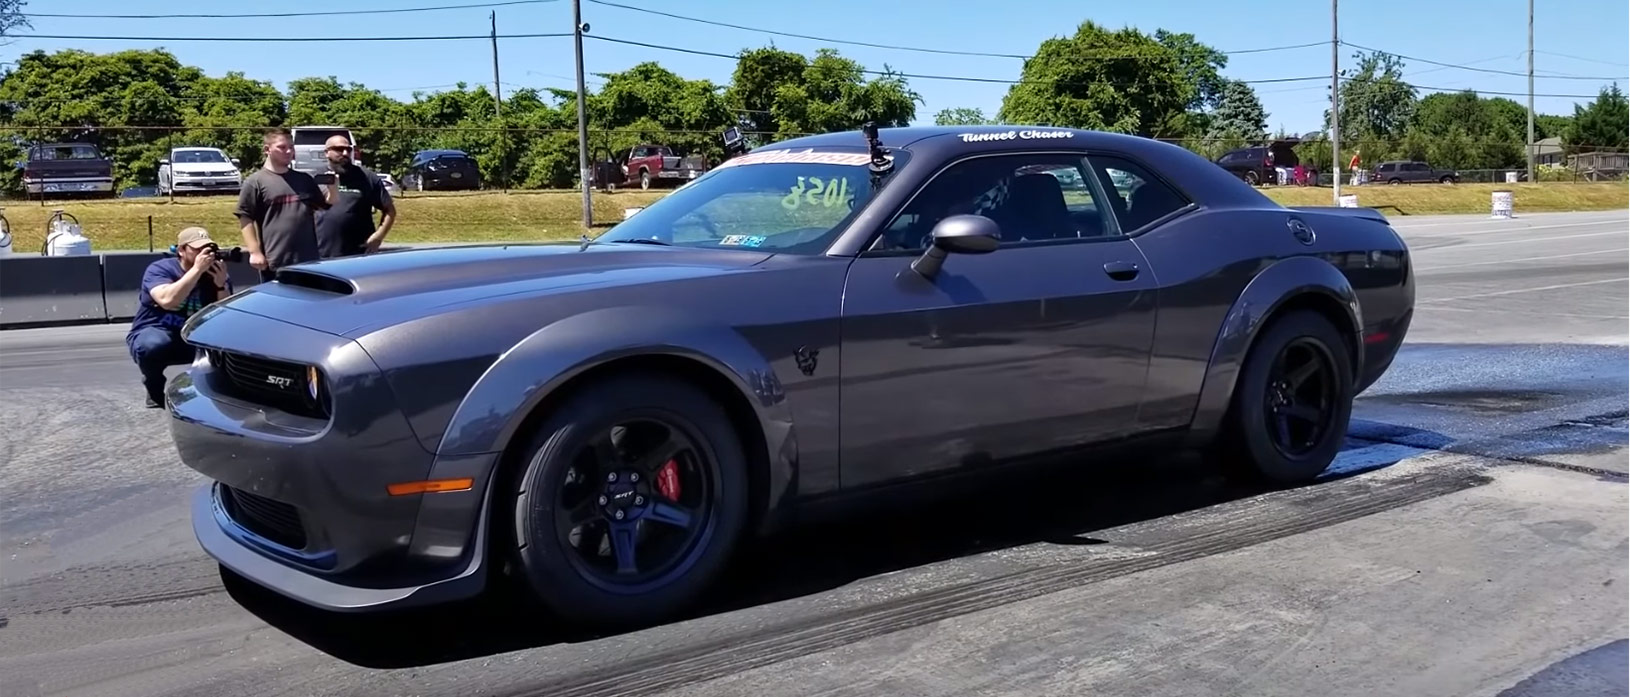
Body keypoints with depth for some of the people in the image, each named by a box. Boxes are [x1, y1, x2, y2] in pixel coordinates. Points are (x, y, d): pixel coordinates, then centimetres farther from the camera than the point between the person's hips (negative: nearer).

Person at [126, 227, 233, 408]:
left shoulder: (216, 275, -5)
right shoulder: (159, 269, -14)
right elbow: (167, 301, -36)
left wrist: (221, 285, -27)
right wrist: (197, 269, -35)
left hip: (192, 340, 3)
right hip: (152, 333, -3)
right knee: (154, 345, -38)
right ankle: (154, 386, -4)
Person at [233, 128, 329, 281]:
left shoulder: (304, 180, 14)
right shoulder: (255, 182, -1)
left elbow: (328, 204, 18)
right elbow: (245, 218, -5)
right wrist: (254, 252, -13)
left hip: (309, 260, 5)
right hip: (275, 263, -5)